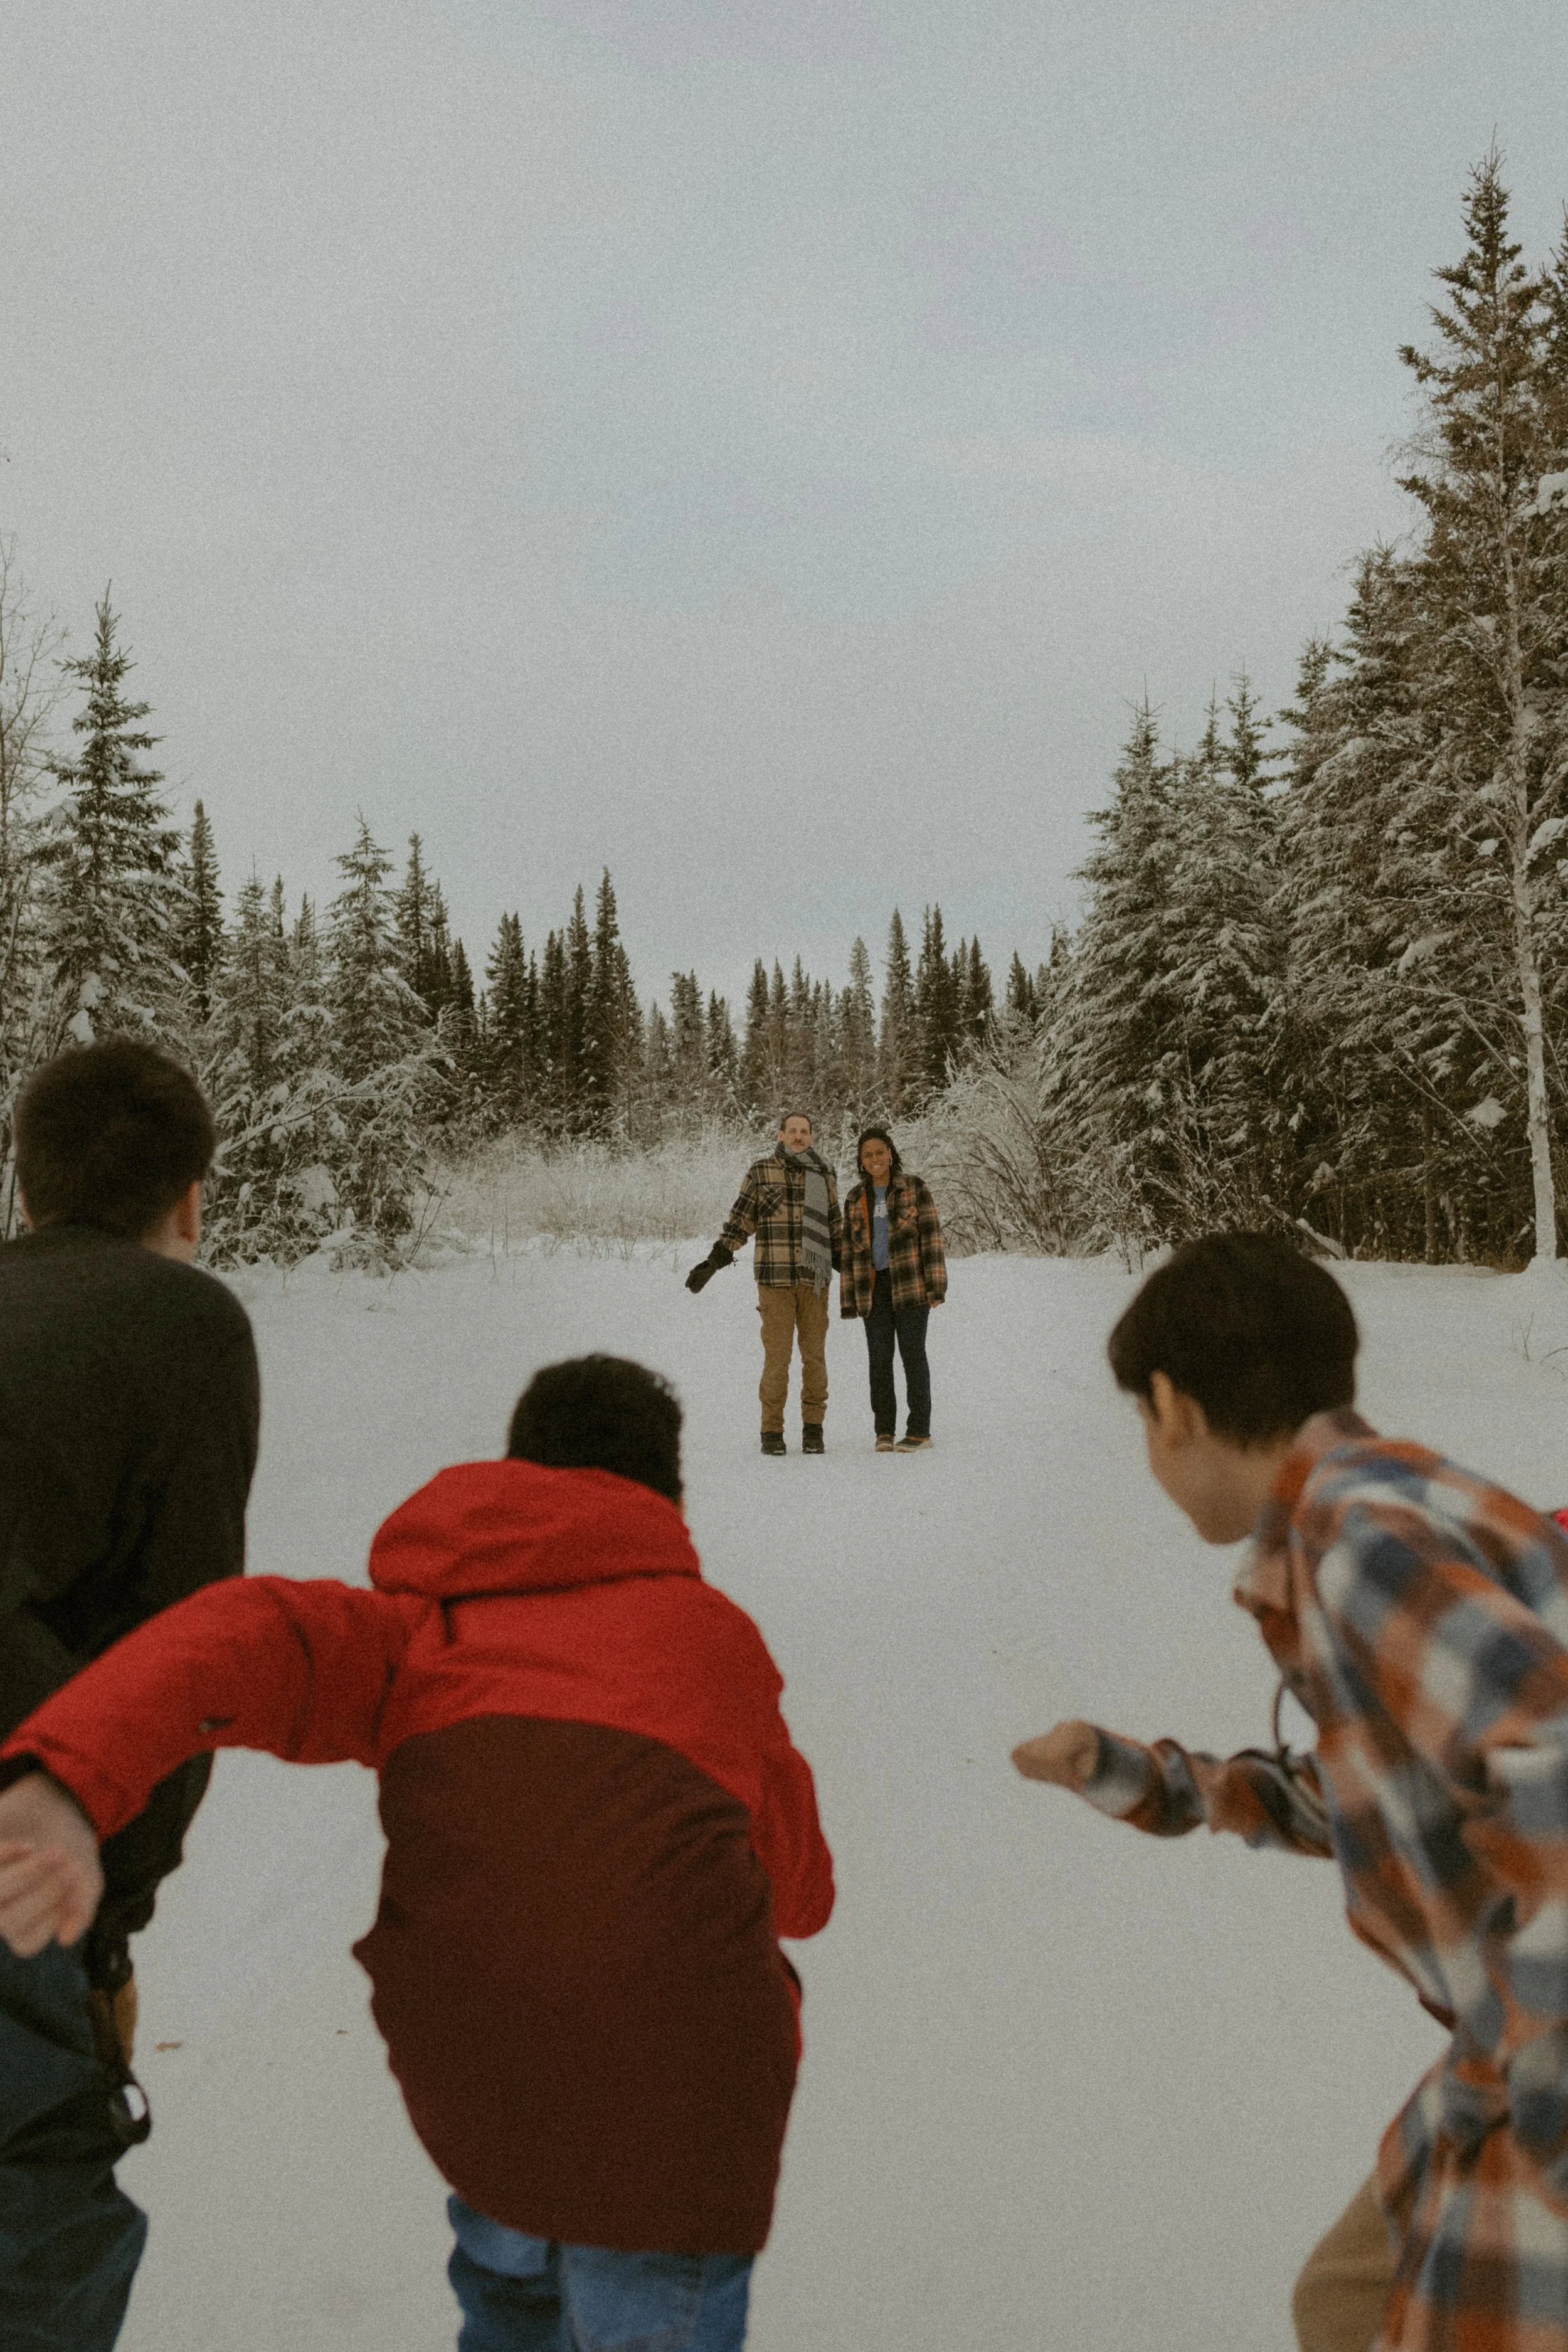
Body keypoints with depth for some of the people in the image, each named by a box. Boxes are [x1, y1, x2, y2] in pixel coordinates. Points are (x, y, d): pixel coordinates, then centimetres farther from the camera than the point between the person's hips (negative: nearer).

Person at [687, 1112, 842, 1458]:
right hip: (774, 1279, -2)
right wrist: (712, 1262, -4)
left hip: (815, 1280, 2)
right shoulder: (761, 1172, 2)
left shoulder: (825, 1176, 9)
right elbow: (740, 1222, 3)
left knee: (815, 1354, 4)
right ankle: (772, 1432, 6)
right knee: (777, 1356, -4)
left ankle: (813, 1430, 13)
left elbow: (835, 1231, 17)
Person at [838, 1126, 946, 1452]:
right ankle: (884, 1432, 10)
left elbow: (931, 1237, -5)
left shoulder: (915, 1188, -1)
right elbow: (849, 1249, 10)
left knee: (912, 1354, -3)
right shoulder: (856, 1198, 10)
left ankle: (919, 1431, 4)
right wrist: (848, 1299, 5)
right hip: (874, 1287, 3)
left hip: (911, 1283, -3)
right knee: (879, 1358, 0)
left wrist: (936, 1287, -12)